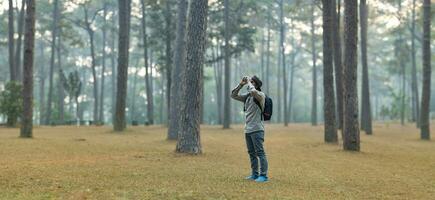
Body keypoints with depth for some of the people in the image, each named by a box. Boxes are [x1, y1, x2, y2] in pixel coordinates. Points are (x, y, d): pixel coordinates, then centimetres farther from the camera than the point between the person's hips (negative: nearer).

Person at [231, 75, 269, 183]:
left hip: (257, 129, -8)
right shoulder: (247, 96, 14)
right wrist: (241, 84, 5)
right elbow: (233, 95, 15)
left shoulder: (261, 95, -8)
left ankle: (263, 175, -6)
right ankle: (255, 174, 20)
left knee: (260, 152, -8)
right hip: (247, 129, 8)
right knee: (251, 153, 13)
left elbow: (253, 92, -30)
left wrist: (249, 82, -12)